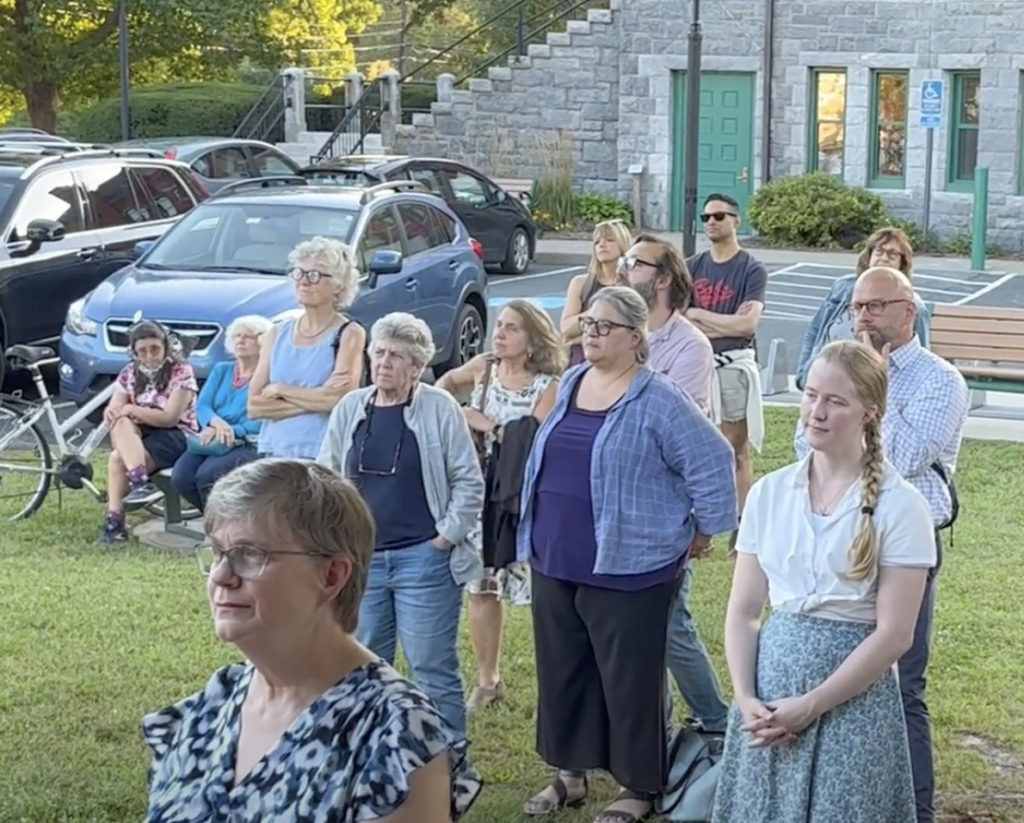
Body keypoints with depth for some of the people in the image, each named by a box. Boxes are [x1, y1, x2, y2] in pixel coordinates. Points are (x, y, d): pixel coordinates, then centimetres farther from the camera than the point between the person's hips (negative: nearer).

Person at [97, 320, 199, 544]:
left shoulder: (181, 372, -7)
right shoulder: (130, 373, 10)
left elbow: (169, 418, -14)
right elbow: (113, 410, 3)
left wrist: (131, 409, -19)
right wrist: (113, 413, -21)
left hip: (176, 436, -5)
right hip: (140, 435, 5)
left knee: (118, 459, -28)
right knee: (121, 424, -30)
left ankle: (114, 522, -27)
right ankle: (141, 483, -36)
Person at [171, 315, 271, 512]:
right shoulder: (221, 370, 18)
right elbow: (202, 405, 6)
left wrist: (230, 432, -24)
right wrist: (216, 422, -17)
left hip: (248, 444, -5)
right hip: (212, 441, 6)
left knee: (207, 474, -32)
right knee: (180, 476, -22)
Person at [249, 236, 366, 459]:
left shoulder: (348, 334, 0)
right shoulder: (276, 334, 12)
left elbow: (338, 399, -13)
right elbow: (254, 406, 4)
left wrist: (279, 390, -2)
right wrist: (313, 400, -8)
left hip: (322, 457, -4)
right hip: (273, 450, 4)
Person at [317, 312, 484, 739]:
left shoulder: (439, 408, -5)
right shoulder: (349, 408, 7)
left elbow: (468, 481, -4)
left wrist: (447, 535, -8)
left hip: (424, 559, -4)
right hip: (360, 559, 5)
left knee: (432, 668, 0)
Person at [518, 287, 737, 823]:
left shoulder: (658, 401, -14)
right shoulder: (570, 383, 9)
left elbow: (712, 464, -11)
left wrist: (703, 531, -3)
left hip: (626, 569, -7)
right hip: (554, 562, 7)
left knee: (629, 678, 3)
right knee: (560, 671, 15)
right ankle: (570, 773, 30)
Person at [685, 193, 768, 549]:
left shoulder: (752, 270, -1)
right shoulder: (692, 267, 11)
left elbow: (748, 324, -13)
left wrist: (698, 315, -8)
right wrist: (725, 323, -11)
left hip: (734, 366, -4)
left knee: (737, 451, -1)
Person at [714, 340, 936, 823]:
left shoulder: (898, 505, -8)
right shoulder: (769, 492, 4)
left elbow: (894, 634, -11)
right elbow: (742, 612, 6)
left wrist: (809, 706, -13)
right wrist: (746, 700, -8)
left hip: (852, 700, -4)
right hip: (770, 684, 4)